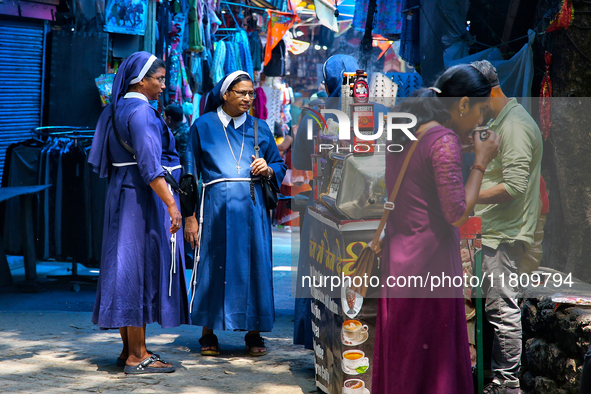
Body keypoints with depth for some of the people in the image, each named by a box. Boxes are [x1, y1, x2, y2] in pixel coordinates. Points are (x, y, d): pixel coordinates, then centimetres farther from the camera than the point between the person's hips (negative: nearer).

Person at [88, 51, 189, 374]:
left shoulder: (116, 110, 13)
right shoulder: (140, 112, -16)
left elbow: (103, 160, 18)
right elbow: (150, 165, -24)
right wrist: (171, 204, -28)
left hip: (122, 192, 10)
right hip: (144, 198, -10)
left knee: (126, 265, 11)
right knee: (142, 266, -6)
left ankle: (129, 350, 17)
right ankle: (137, 356, -2)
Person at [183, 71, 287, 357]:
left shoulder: (260, 128, 13)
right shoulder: (203, 126, 5)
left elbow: (280, 166, 17)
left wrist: (268, 170, -7)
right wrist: (190, 216, -3)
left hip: (252, 207, 2)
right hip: (216, 205, -2)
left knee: (253, 266, 1)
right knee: (214, 267, -2)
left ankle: (253, 334, 8)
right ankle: (208, 334, 7)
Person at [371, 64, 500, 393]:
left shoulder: (404, 133, 8)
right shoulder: (445, 140, -17)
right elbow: (458, 214, -18)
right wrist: (481, 163, -9)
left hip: (397, 260, 9)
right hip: (430, 262, -9)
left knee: (399, 358, 17)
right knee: (432, 362, 1)